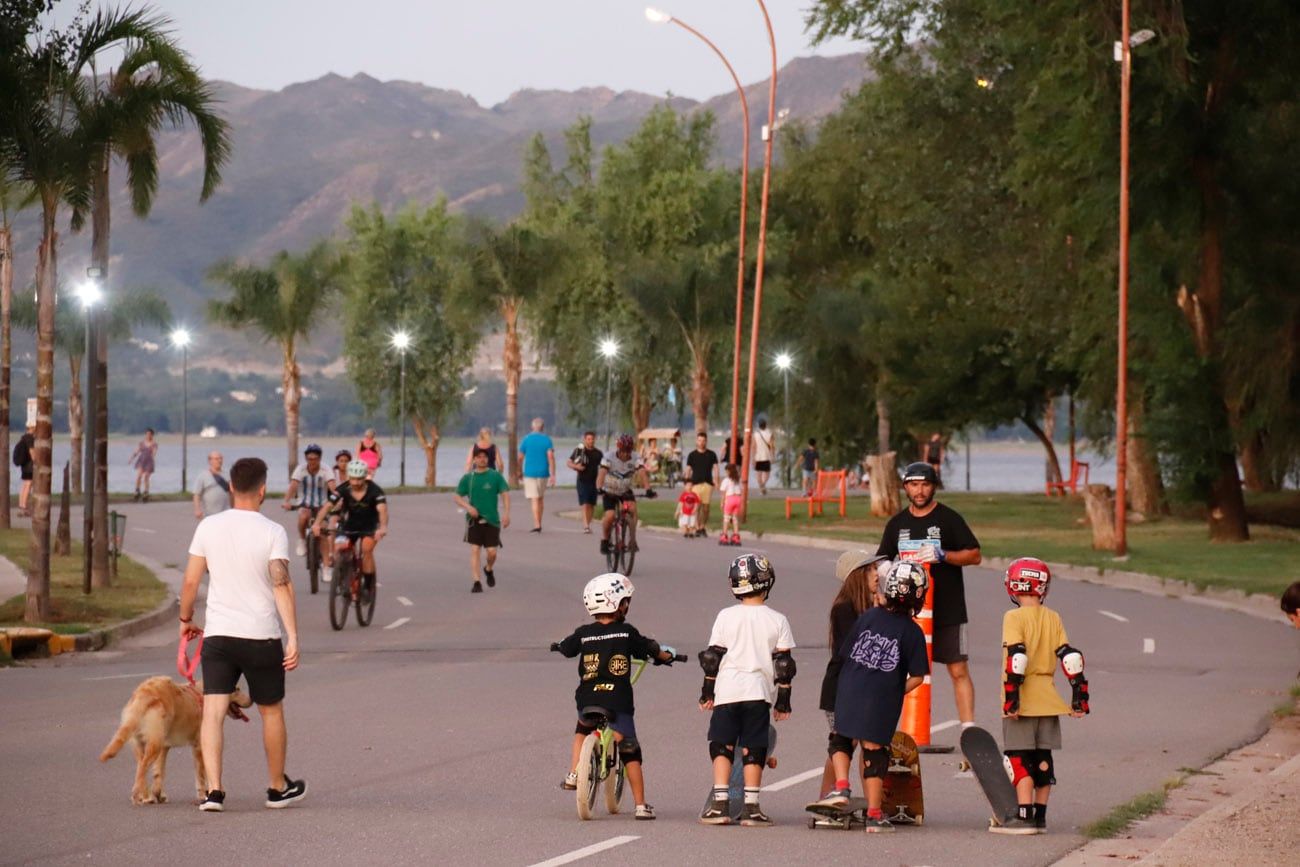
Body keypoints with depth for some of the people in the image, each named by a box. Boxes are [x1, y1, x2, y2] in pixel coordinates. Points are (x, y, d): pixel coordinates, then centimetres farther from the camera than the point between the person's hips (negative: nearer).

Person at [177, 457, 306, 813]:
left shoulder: (208, 527, 1)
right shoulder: (272, 532, -8)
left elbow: (190, 581, 3)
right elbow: (281, 585, -16)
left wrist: (186, 619, 20)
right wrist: (293, 637, -17)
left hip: (217, 635, 2)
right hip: (262, 636, -2)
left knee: (213, 712, -2)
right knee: (271, 711, 15)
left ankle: (214, 790, -16)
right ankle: (278, 787, 28)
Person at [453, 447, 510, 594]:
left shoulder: (496, 476, 1)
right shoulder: (467, 478, 5)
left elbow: (505, 494, -4)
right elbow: (458, 497, 7)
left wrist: (506, 513, -17)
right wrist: (468, 507, -12)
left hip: (492, 520, 0)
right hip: (474, 520, 0)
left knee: (492, 552, -1)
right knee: (474, 550, -8)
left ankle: (489, 570, 32)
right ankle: (476, 582, -6)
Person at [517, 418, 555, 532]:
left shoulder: (526, 440, 0)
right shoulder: (547, 440, 0)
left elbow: (520, 458, 4)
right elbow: (551, 457, -10)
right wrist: (553, 475, -11)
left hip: (530, 473, -2)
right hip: (543, 473, 2)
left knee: (534, 499, -7)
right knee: (540, 499, 17)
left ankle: (537, 524, -20)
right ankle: (539, 524, 24)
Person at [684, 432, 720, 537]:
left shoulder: (711, 454, 9)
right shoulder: (692, 455, 7)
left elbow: (715, 467, 7)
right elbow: (688, 469, 7)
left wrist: (716, 479, -7)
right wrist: (688, 482, -1)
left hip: (708, 483, 1)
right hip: (696, 483, -1)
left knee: (706, 507, 3)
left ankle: (703, 527, 13)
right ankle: (697, 528, -8)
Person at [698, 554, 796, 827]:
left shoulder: (726, 616, 1)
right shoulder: (777, 620, 1)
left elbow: (712, 657, 3)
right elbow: (783, 663, 2)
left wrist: (707, 691, 13)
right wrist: (783, 699, 9)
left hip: (727, 691, 0)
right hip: (760, 692, 0)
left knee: (722, 746, 6)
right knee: (753, 749, 4)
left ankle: (720, 802, -3)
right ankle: (751, 805, 2)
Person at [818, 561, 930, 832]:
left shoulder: (867, 617, 1)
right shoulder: (912, 632, -4)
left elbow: (843, 654, 6)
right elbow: (917, 677, -5)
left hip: (849, 694, 1)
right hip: (883, 702, -1)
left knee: (841, 739, 20)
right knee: (874, 751, 6)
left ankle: (841, 786, -1)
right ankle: (874, 814, 9)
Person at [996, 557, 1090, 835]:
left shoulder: (1014, 617, -10)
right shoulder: (1054, 619, 8)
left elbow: (1016, 659, -20)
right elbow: (1071, 658, 6)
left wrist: (1011, 697, -18)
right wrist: (1079, 697, 10)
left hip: (1022, 704, -6)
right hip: (1048, 701, 6)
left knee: (1019, 759, -3)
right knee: (1042, 760, 12)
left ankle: (1024, 817, -8)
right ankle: (1040, 817, 17)